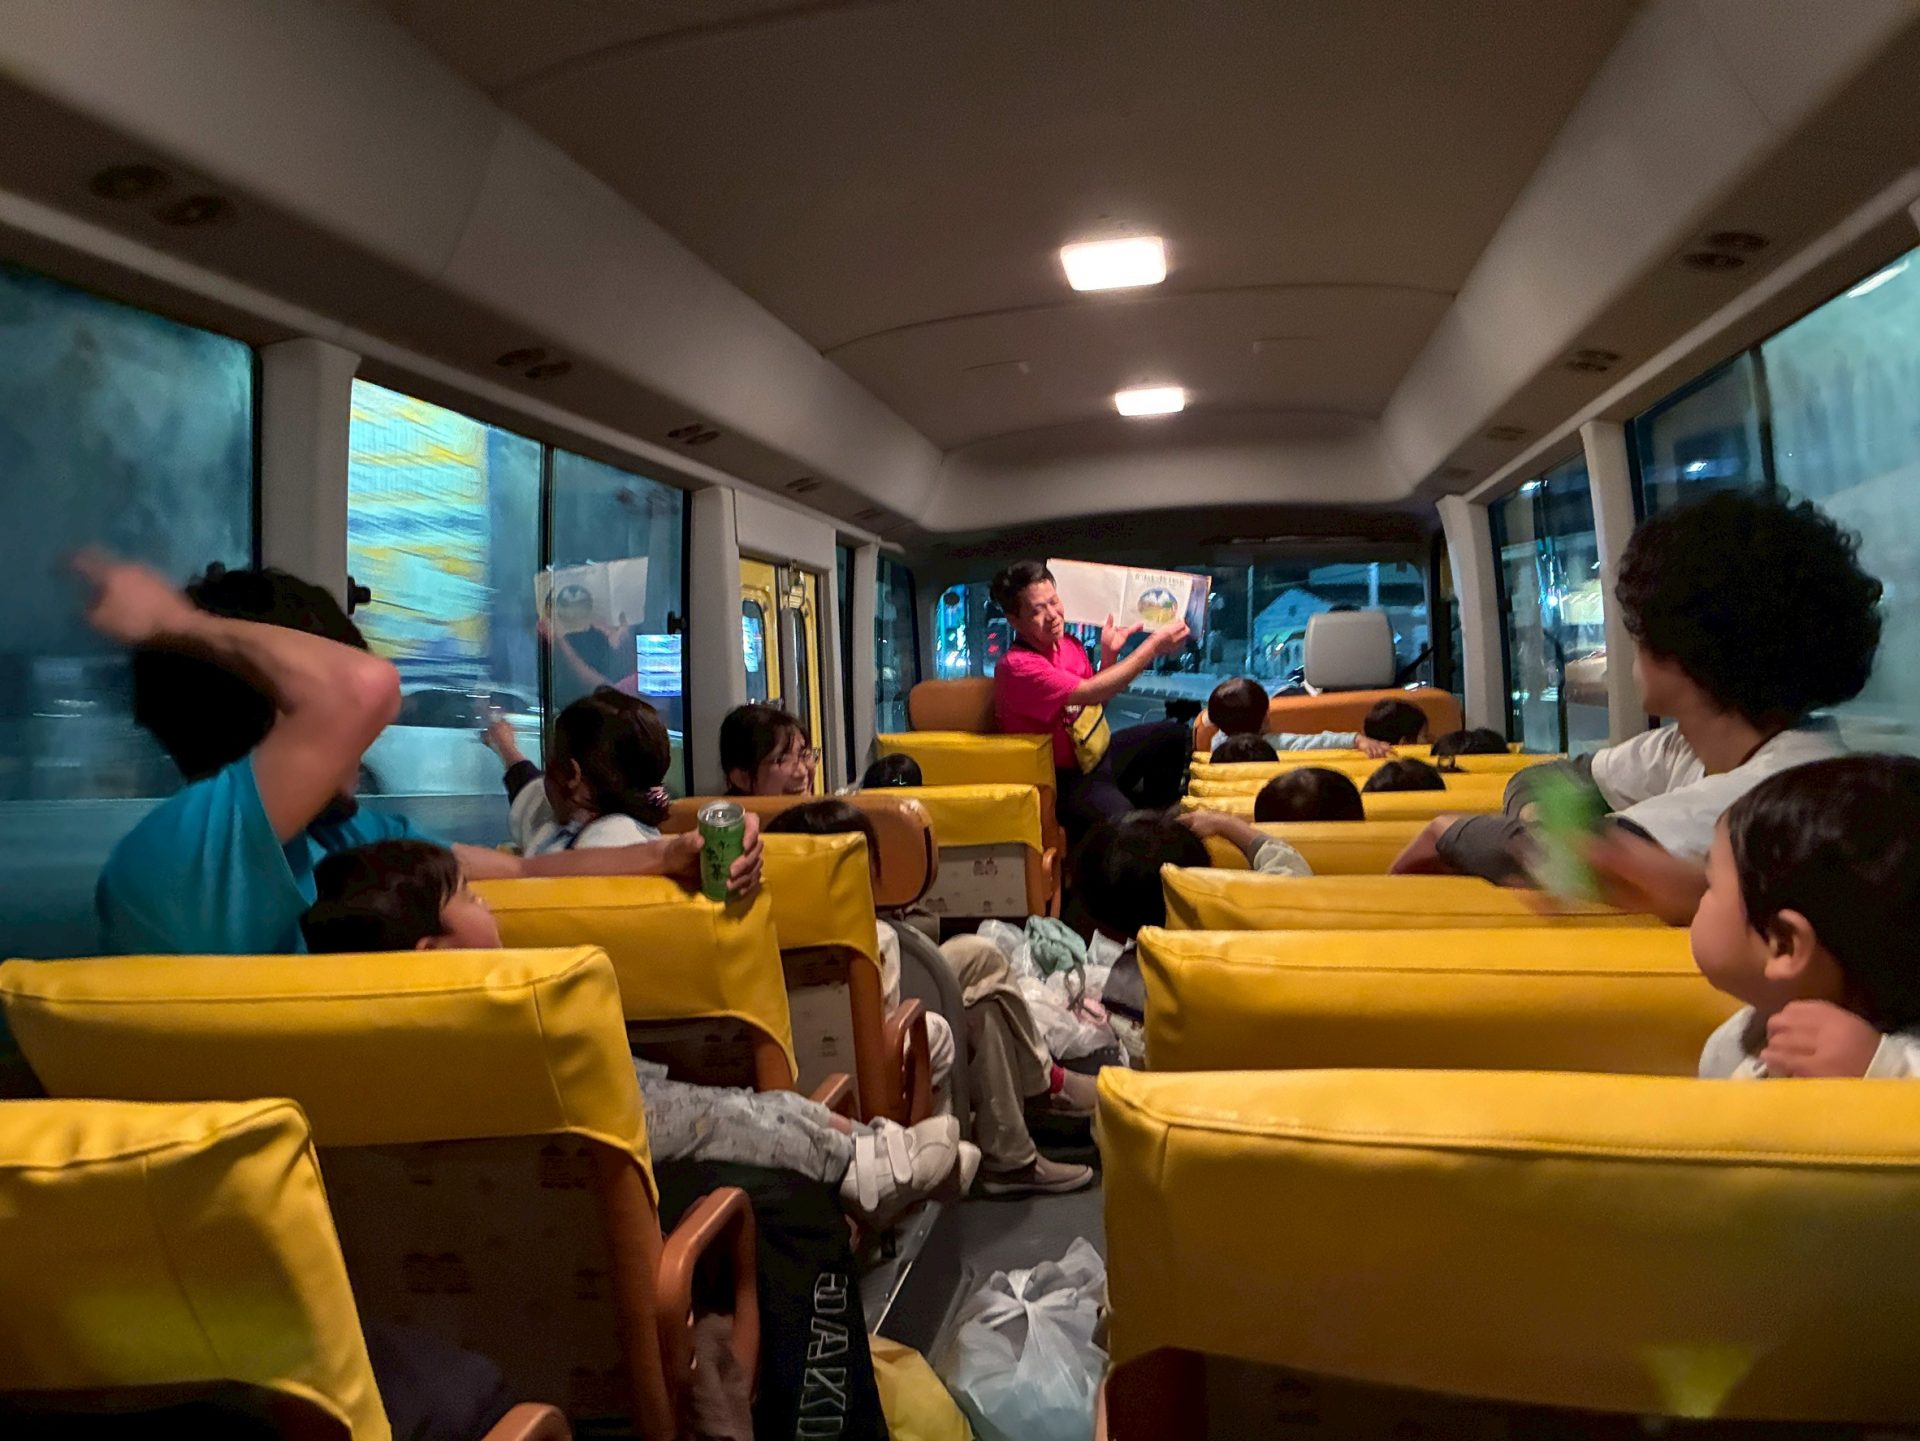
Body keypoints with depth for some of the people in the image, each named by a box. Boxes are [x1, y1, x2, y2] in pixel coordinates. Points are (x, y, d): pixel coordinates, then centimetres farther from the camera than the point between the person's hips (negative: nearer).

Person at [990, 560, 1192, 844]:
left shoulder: (1067, 643, 1)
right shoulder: (1016, 666, -27)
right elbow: (1090, 693, -35)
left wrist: (1109, 655, -5)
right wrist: (1154, 645, -30)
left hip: (1099, 751, 9)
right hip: (1067, 777, -9)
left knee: (1174, 734, 18)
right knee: (1121, 819, -35)